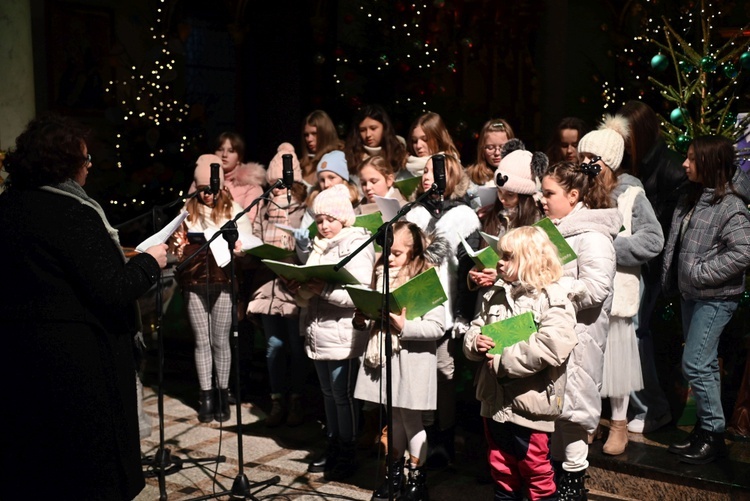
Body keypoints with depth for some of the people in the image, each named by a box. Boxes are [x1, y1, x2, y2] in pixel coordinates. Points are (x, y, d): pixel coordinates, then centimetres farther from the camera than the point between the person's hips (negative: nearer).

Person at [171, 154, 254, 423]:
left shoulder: (233, 210, -1)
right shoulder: (187, 211, 4)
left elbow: (247, 244, -1)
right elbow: (178, 251, 12)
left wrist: (239, 247, -22)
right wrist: (177, 246, -11)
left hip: (223, 282, -2)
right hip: (194, 283, 2)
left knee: (220, 340, 7)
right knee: (202, 340, 8)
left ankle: (222, 394, 20)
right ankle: (206, 395, 17)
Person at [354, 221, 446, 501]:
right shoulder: (381, 277, 8)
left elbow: (436, 327, -18)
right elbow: (374, 315, 17)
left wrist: (404, 326, -26)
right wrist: (361, 321, -4)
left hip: (412, 363, -6)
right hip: (384, 358, 6)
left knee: (411, 420, 6)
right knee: (393, 418, 17)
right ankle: (394, 474, 31)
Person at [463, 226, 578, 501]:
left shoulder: (553, 300, -13)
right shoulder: (495, 296, 9)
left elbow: (550, 347, -28)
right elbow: (472, 334, 12)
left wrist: (502, 360, -23)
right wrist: (476, 344, -13)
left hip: (528, 406, -6)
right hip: (494, 402, 7)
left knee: (536, 472, 10)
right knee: (501, 468, 21)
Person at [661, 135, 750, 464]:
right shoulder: (690, 200, 8)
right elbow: (675, 244, 16)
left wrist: (702, 272, -22)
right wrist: (670, 277, 7)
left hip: (715, 298, -8)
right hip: (690, 294, 8)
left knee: (695, 365, -8)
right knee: (705, 364, 15)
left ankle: (713, 435, 7)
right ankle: (705, 430, 26)